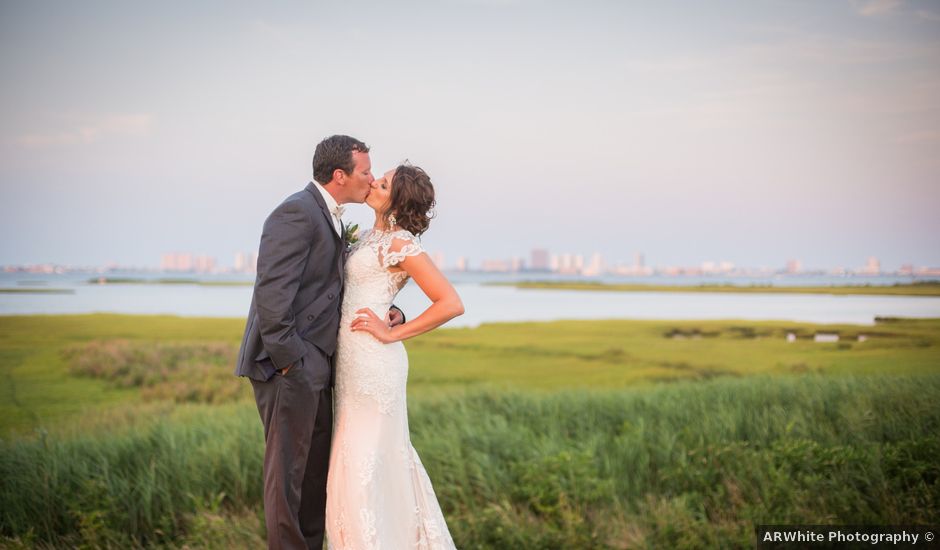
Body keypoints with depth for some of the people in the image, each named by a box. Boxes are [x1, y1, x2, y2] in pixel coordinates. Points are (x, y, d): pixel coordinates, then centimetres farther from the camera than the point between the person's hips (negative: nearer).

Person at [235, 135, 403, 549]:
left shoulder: (329, 218, 16)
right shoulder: (297, 213, -15)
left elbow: (335, 289, 24)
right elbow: (272, 293, -22)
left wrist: (387, 311, 7)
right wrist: (289, 361, -21)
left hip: (314, 367, 10)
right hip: (289, 366, -10)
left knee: (317, 466, 16)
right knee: (289, 468, -1)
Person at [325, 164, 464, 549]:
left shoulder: (400, 244, -14)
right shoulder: (371, 236, 12)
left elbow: (451, 304, -19)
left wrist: (392, 333, -15)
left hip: (373, 359, -9)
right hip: (354, 359, 9)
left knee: (364, 457, -4)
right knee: (386, 452, 15)